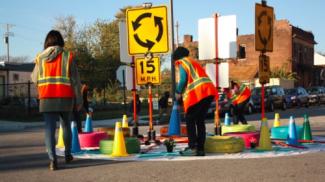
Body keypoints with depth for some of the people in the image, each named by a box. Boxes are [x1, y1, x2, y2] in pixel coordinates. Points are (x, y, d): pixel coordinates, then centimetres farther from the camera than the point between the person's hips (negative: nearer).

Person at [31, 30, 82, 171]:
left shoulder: (40, 57, 4)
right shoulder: (68, 56, 0)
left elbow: (34, 78, 14)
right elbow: (75, 80, -2)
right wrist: (78, 99, 4)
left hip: (47, 98, 0)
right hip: (65, 98, 0)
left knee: (49, 128, -1)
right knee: (66, 126, 18)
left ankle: (52, 159, -15)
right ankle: (67, 154, 29)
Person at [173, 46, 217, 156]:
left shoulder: (182, 62, 7)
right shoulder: (193, 62, 32)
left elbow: (183, 79, -7)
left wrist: (178, 92, 6)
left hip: (197, 94, -8)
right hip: (208, 92, 8)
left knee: (190, 120, 0)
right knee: (200, 121, 12)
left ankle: (192, 148, -7)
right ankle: (200, 148, 9)